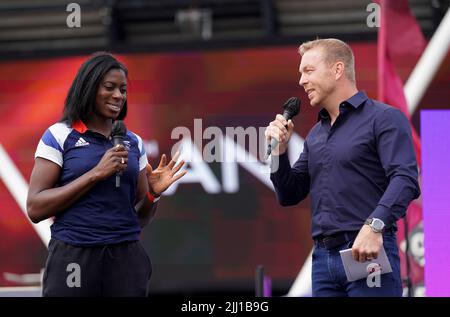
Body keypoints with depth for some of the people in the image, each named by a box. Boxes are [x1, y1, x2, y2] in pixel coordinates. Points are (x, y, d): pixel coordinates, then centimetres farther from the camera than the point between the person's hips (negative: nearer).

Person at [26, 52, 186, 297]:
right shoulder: (59, 136, 0)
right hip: (73, 258, -4)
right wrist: (96, 174, -15)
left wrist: (153, 193, -6)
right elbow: (35, 209, -9)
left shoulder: (133, 143, 13)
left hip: (126, 258, 4)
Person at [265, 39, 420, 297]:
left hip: (368, 252, -7)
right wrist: (279, 149, 6)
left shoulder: (383, 118, -2)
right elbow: (289, 195, 21)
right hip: (323, 256, 7)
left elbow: (405, 179, -15)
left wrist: (374, 225, -28)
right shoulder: (316, 134, 20)